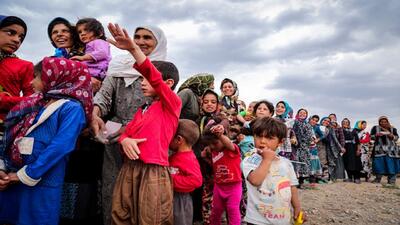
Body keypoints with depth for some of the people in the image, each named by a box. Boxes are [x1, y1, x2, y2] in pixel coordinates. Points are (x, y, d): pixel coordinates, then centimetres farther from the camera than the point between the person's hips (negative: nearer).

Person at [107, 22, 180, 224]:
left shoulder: (172, 103, -1)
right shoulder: (142, 110, 20)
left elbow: (154, 77, -16)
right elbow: (127, 131, 16)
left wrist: (133, 48, -26)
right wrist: (125, 140, -9)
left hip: (153, 172, -6)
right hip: (129, 168, 7)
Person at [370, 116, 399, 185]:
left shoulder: (392, 129, 11)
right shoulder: (375, 128, 8)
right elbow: (371, 137, 5)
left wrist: (392, 136, -12)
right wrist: (377, 135, -15)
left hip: (391, 149, 1)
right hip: (379, 149, -1)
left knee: (391, 164, -3)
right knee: (379, 164, -4)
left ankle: (391, 181, 3)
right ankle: (377, 180, 4)